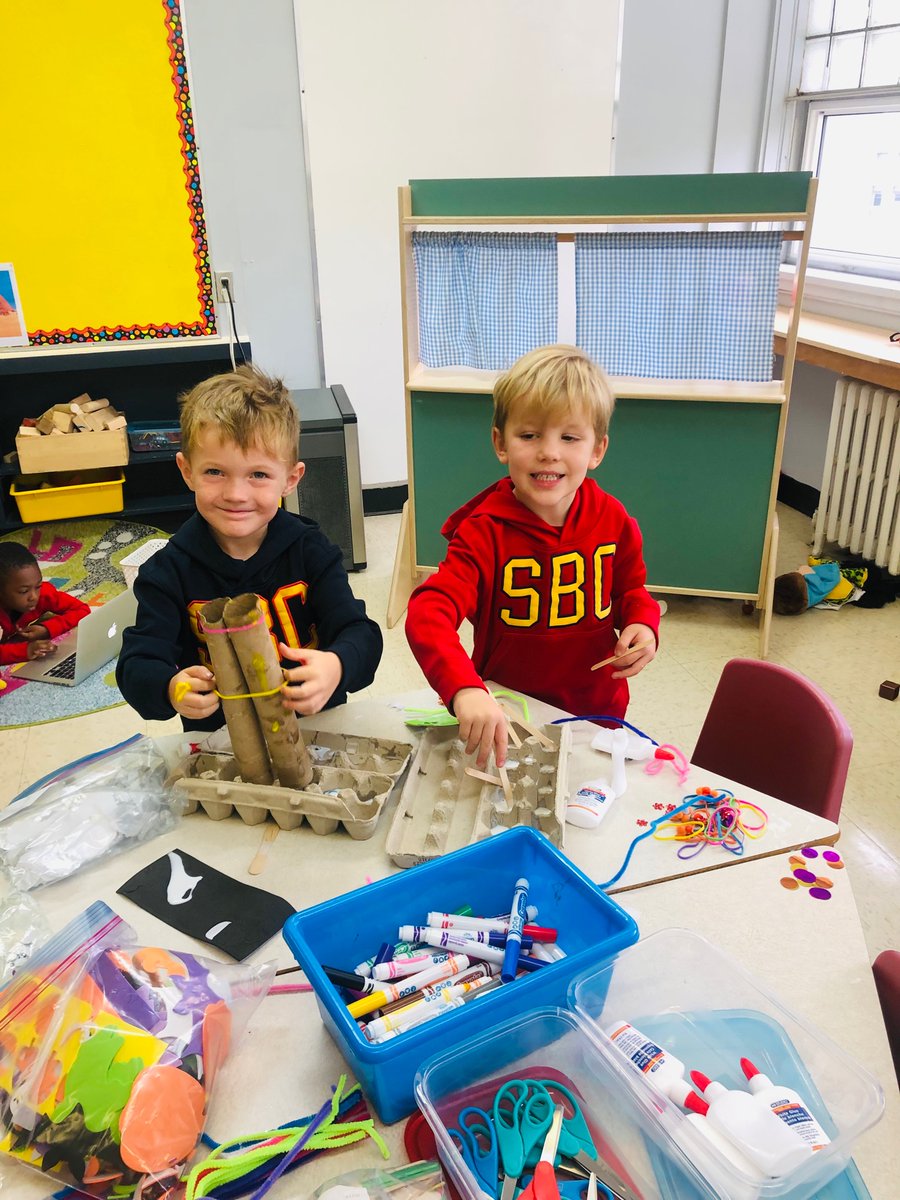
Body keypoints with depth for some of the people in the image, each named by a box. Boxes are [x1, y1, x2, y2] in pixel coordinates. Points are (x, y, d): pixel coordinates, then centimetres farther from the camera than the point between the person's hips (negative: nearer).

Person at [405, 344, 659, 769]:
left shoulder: (612, 520, -7)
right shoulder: (484, 531, -20)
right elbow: (427, 614, -34)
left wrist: (642, 623, -11)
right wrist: (465, 688, -52)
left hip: (598, 713, 3)